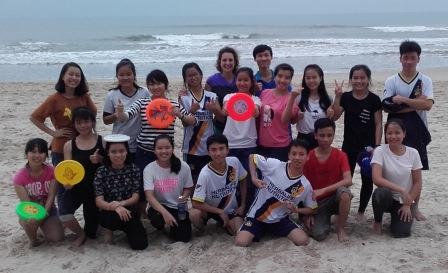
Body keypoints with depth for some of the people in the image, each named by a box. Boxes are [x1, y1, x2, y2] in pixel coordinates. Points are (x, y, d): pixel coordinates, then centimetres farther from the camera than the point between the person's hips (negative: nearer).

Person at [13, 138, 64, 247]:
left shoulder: (51, 172, -12)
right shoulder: (19, 177, -16)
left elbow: (51, 196, -16)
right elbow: (26, 202, -21)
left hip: (48, 209, 2)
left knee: (57, 238, -17)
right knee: (30, 221, -37)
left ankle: (44, 226, 18)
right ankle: (33, 239, -2)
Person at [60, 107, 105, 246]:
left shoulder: (103, 142, -3)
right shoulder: (69, 145, 0)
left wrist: (100, 160, -19)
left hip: (95, 189, 0)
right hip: (75, 187, 1)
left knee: (92, 233, 7)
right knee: (64, 216, -28)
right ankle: (80, 233, 8)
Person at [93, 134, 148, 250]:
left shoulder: (133, 169, -3)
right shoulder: (101, 172, -7)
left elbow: (135, 197, -6)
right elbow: (99, 201, -14)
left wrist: (121, 203, -27)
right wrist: (115, 207, -35)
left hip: (129, 211, 2)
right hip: (108, 213, -2)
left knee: (140, 244, -15)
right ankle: (109, 229, 0)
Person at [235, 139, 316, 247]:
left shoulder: (306, 186, -9)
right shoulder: (274, 165, -15)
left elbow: (311, 209, 4)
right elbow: (252, 157, -1)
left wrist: (296, 210, -16)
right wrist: (254, 179, -15)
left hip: (280, 220, 2)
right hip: (257, 216, -1)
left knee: (303, 241, -20)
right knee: (241, 243, -23)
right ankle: (260, 230, 10)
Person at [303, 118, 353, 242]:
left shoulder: (340, 155, -7)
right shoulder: (308, 158, -7)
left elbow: (348, 181, -22)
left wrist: (323, 190, -31)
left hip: (335, 198, 0)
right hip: (316, 203, 0)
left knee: (344, 193, -36)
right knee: (319, 235, -24)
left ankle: (340, 227, -10)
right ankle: (325, 219, 14)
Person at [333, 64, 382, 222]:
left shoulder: (374, 100, -6)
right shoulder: (346, 97, 0)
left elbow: (378, 124, -5)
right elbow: (335, 116, -9)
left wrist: (377, 146, -10)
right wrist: (337, 97, -18)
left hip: (368, 146, -1)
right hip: (349, 145, 1)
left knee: (367, 179, 7)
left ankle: (361, 212, 22)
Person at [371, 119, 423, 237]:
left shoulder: (413, 153, -6)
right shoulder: (380, 151, -14)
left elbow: (417, 182, 0)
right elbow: (376, 179, -25)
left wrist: (408, 204, -7)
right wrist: (401, 190, -29)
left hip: (405, 200, 2)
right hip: (387, 197, -2)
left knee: (401, 232, -18)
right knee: (382, 192, -37)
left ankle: (396, 216, 19)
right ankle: (378, 221, -5)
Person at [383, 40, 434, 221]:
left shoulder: (425, 81, 2)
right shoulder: (391, 81, 0)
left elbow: (428, 105, -13)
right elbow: (387, 107, -12)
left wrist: (403, 100, -17)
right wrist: (416, 103, -14)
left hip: (417, 133, 1)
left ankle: (415, 208, 22)